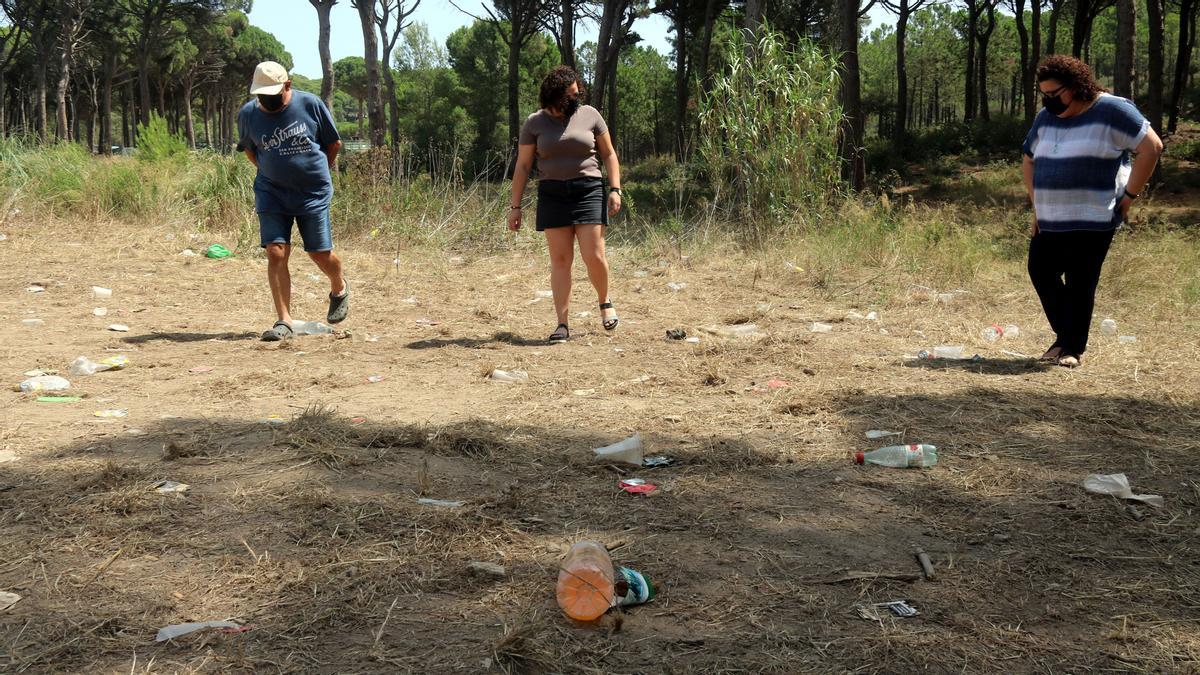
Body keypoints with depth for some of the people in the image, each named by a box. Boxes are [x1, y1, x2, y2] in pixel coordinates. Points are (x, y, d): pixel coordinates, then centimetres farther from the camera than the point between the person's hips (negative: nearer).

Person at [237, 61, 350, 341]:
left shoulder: (310, 104, -8)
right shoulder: (247, 114, -3)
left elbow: (334, 142, 4)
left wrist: (316, 172, 8)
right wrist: (270, 172, 9)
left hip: (313, 192, -1)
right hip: (271, 193, 1)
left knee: (320, 253, 3)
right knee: (276, 253, -9)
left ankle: (339, 289, 36)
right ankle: (284, 321, -4)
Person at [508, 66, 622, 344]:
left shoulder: (589, 115, 4)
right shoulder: (535, 123, 4)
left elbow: (609, 154, 10)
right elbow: (522, 166, 7)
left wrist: (615, 189, -1)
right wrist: (515, 206, 3)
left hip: (588, 190, -1)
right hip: (552, 195, 1)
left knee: (594, 256, -8)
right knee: (560, 260, -1)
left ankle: (605, 302, 21)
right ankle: (562, 324, 1)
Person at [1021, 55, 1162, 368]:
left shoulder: (1111, 110, -9)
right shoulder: (1046, 118, 11)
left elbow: (1152, 147, -10)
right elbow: (1029, 161, 24)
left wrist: (1129, 195, -11)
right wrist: (1037, 206, 16)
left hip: (1093, 220, -7)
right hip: (1050, 220, 7)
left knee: (1079, 282, -4)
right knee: (1040, 272, 5)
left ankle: (1073, 348, 8)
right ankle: (1064, 334, 21)